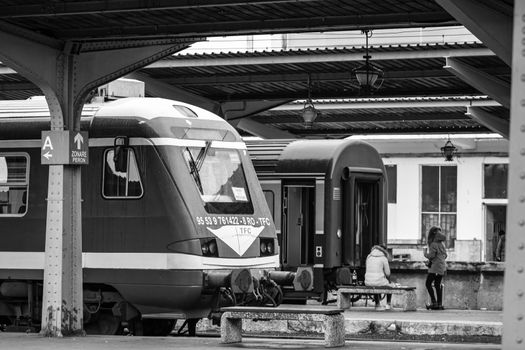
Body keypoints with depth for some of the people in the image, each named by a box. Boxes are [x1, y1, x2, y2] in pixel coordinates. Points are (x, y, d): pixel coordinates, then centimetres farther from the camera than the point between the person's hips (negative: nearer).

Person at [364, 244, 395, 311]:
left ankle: (378, 305, 39)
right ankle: (388, 304, 36)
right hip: (379, 281, -4)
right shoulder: (384, 258, -6)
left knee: (374, 286, 42)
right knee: (391, 285, 30)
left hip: (368, 282, 4)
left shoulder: (369, 257, 10)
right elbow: (387, 273, -3)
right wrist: (389, 281, 17)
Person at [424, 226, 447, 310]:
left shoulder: (434, 244, -12)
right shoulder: (442, 243, 12)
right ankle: (439, 304, 6)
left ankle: (434, 302, -12)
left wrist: (426, 253, 2)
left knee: (428, 284, -4)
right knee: (437, 285, 10)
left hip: (435, 267, -8)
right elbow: (445, 255, 16)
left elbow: (431, 255, -16)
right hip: (442, 266, 8)